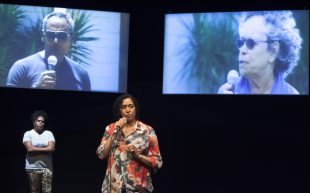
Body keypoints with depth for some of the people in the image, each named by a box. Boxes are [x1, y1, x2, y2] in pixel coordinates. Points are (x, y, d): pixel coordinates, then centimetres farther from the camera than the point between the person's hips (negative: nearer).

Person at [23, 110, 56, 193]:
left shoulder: (49, 133, 6)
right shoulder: (28, 134, 2)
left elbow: (51, 148, -7)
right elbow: (30, 149, -12)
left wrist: (36, 150, -8)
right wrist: (45, 149, -7)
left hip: (47, 167, 1)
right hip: (32, 167, -1)